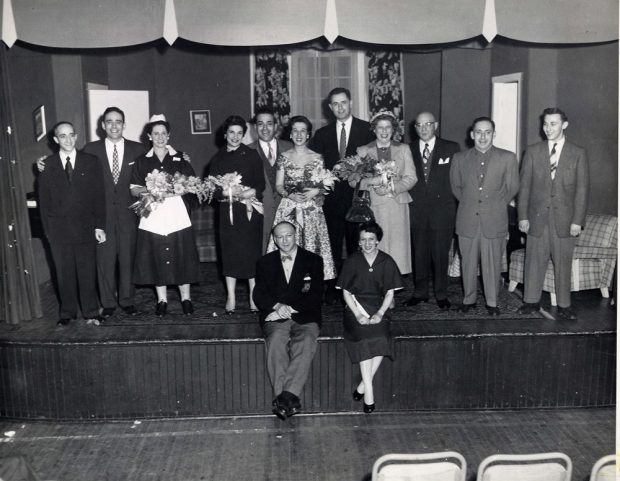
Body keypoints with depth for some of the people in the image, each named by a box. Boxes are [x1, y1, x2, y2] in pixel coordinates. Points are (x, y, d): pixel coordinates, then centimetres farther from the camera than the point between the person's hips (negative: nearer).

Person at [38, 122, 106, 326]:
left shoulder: (91, 162, 4)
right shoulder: (47, 165, 4)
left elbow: (99, 196, 3)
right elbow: (44, 199, 6)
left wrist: (99, 226, -3)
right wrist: (47, 229, 1)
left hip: (85, 227, 0)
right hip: (59, 228, 0)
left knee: (87, 271, 3)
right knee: (64, 272, 7)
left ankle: (91, 312, 15)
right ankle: (67, 313, 19)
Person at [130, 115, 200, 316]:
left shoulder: (180, 158, 8)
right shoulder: (142, 161, 9)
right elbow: (134, 190, 6)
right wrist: (150, 189, -13)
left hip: (178, 216, 0)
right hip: (153, 217, 0)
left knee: (181, 256, 1)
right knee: (157, 258, 2)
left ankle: (185, 298, 14)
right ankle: (162, 299, 15)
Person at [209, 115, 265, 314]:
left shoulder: (252, 155, 4)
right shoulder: (218, 158, 10)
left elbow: (261, 184, 0)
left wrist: (248, 193, -18)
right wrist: (227, 191, -15)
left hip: (249, 210, -2)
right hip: (227, 210, 2)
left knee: (251, 250, -3)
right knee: (229, 251, 3)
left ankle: (254, 297, 5)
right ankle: (231, 298, 12)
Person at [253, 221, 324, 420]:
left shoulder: (313, 261, 13)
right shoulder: (265, 262, 18)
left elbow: (316, 296, 3)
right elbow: (259, 295, 9)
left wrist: (290, 307, -11)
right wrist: (277, 306, -13)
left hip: (304, 317, -1)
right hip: (275, 317, 1)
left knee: (305, 343, -33)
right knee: (276, 341, -32)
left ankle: (287, 396, -40)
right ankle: (286, 400, -38)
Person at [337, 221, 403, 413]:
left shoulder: (387, 262, 6)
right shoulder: (352, 261, 4)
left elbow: (390, 292, 5)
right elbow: (346, 292, 3)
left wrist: (380, 313, -11)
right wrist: (357, 314, -11)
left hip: (379, 307, 1)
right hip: (356, 306, -1)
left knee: (381, 338, -26)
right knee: (364, 338, -27)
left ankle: (363, 385, -14)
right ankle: (369, 391, -26)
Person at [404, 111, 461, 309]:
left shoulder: (451, 148, 3)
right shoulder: (408, 149, 8)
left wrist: (452, 202, -5)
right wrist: (410, 198, -3)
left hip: (442, 209, -1)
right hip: (416, 209, 2)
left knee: (441, 253, 3)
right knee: (419, 253, 7)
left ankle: (441, 294, 15)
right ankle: (420, 292, 19)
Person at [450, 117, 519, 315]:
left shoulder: (507, 158, 2)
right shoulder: (459, 158, 6)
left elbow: (512, 187, 8)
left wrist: (496, 205, 8)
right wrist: (469, 203, 11)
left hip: (494, 221, -1)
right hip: (467, 220, 1)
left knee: (493, 263, 4)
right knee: (468, 262, 7)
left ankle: (492, 302, 17)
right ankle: (469, 299, 22)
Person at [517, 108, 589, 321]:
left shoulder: (578, 154, 2)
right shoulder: (533, 151, 5)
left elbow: (582, 189, 0)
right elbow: (525, 186, 4)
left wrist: (577, 220, -6)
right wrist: (523, 216, -1)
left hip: (564, 219, -1)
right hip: (537, 217, 1)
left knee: (563, 263, 6)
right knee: (534, 260, 6)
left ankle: (564, 305, 16)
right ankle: (531, 301, 19)